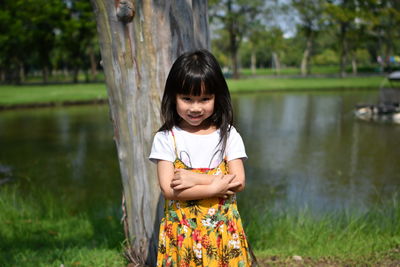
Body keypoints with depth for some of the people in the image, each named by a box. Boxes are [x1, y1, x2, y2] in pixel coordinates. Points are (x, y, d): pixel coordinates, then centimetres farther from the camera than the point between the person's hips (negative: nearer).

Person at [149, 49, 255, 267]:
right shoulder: (166, 139, -4)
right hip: (182, 230, -1)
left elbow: (238, 182, -7)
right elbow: (168, 189, -12)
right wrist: (215, 187, -19)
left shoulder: (228, 136, 0)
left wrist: (196, 179, -17)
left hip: (223, 230, 1)